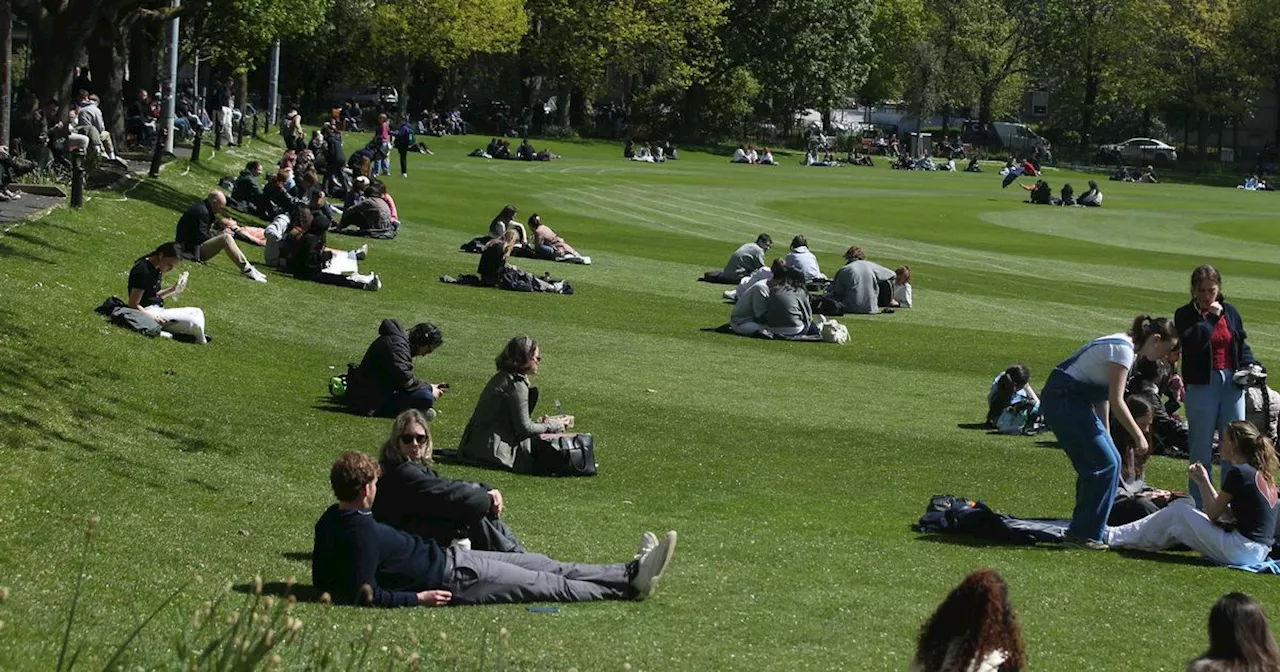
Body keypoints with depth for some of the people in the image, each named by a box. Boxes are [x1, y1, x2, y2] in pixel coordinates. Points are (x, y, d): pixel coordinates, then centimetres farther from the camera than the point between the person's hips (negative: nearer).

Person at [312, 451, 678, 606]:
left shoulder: (331, 520, 1)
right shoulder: (362, 532, -27)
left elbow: (323, 579, 10)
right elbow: (365, 594, -30)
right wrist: (417, 598, -22)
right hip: (452, 578, -10)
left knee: (543, 566, 15)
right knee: (551, 584, 5)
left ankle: (630, 573, 23)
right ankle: (630, 583, 21)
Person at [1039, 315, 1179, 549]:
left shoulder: (1126, 346, 13)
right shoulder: (1124, 350, -17)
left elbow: (1103, 396, 17)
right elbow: (1116, 401, -19)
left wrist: (1106, 436, 16)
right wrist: (1138, 436, -10)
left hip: (1074, 400, 10)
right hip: (1063, 400, -10)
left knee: (1109, 460, 10)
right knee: (1105, 463, -9)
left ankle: (1085, 531, 16)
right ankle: (1084, 534, -5)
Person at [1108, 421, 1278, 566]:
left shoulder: (1238, 473, -14)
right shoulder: (1261, 474, 13)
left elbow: (1213, 514, -7)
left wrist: (1204, 482, 5)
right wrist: (1204, 483, 13)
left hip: (1241, 551, -9)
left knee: (1177, 514, 3)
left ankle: (1113, 537, 13)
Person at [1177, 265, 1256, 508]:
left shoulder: (1230, 312, 10)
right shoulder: (1185, 315, -1)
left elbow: (1243, 345, 17)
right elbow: (1193, 342, -19)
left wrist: (1249, 367, -1)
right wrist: (1210, 316, -13)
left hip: (1232, 383, 3)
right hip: (1202, 385, -3)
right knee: (1201, 448, 2)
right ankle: (1199, 505, 10)